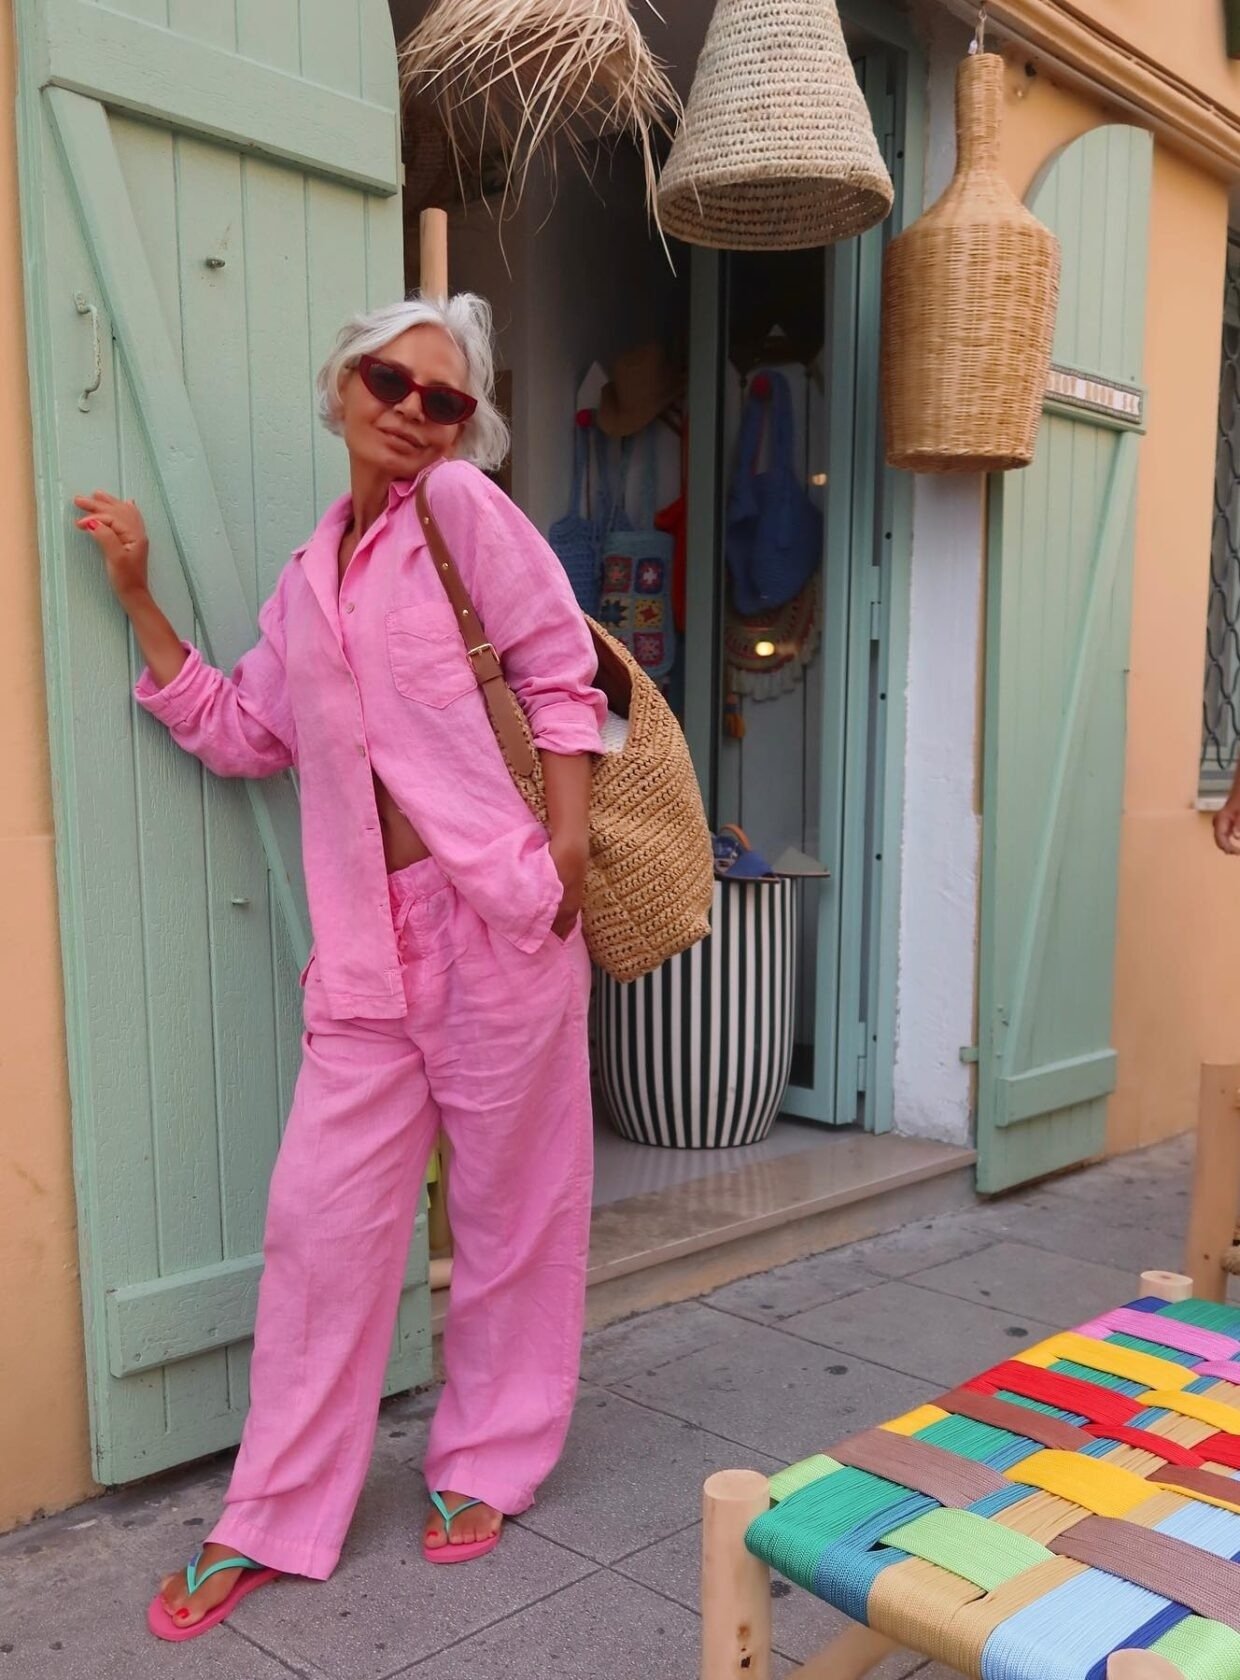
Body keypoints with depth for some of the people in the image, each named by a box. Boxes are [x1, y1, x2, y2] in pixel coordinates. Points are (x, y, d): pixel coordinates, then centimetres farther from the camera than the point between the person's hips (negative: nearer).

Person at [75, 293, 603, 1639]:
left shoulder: (461, 507, 0)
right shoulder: (312, 575, 17)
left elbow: (562, 672, -4)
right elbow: (243, 734, 18)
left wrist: (567, 847, -13)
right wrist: (138, 600, 14)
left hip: (496, 908, -5)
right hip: (371, 932, 5)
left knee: (512, 1199, 8)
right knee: (323, 1213, 7)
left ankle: (486, 1462, 30)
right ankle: (272, 1519, 22)